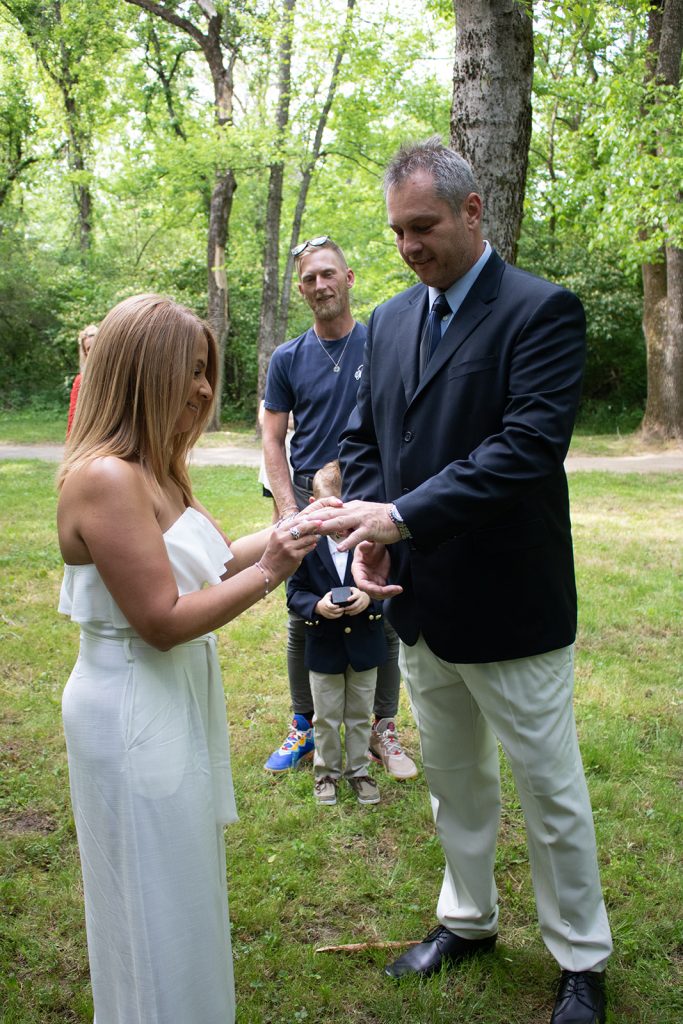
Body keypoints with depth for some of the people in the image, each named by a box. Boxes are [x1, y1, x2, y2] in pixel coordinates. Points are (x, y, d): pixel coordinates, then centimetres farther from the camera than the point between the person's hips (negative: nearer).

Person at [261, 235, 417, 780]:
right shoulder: (288, 359, 5)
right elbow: (273, 438, 6)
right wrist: (288, 508, -5)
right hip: (310, 504, 2)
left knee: (383, 620, 4)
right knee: (303, 621, 7)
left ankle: (384, 730, 20)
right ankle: (305, 728, 23)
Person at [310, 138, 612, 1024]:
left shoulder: (543, 311, -13)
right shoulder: (390, 322, 8)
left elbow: (530, 447, -24)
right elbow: (362, 436, 10)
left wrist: (403, 516, -28)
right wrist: (368, 536, -8)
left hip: (509, 609, -6)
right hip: (419, 604, 7)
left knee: (550, 791, 10)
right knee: (453, 779, 23)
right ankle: (468, 920, 45)